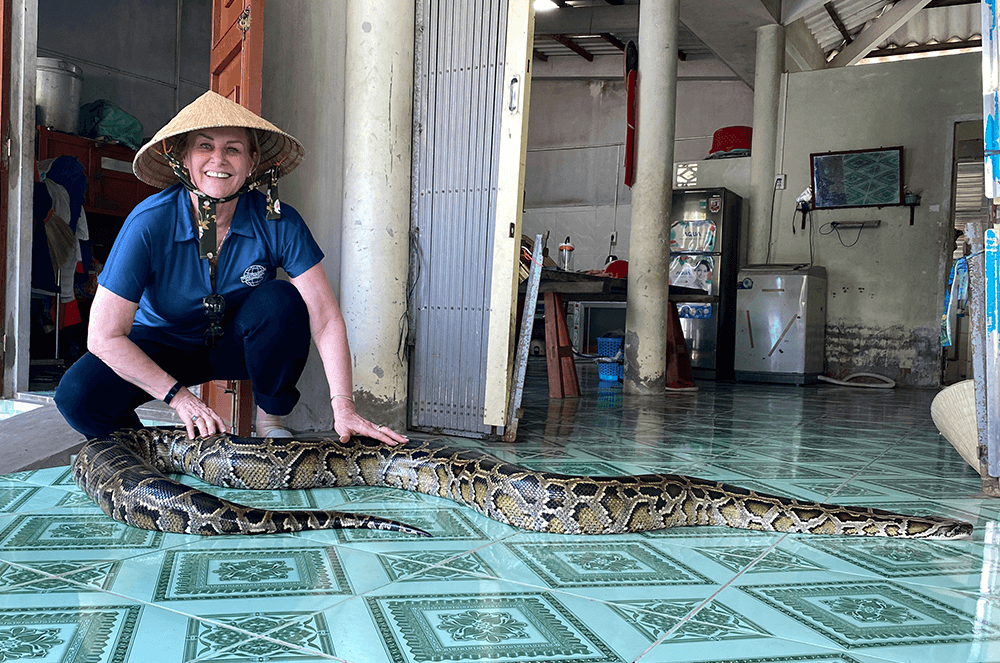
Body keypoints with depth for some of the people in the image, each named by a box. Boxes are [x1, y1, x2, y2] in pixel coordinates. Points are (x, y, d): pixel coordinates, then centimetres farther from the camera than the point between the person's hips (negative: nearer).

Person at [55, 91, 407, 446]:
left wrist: (343, 409, -35)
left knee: (283, 299, -30)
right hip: (162, 347, -1)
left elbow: (326, 320, -24)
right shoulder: (150, 223, -25)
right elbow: (104, 336, -24)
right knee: (78, 396, -27)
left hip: (237, 344, 1)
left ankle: (270, 419, -8)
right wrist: (179, 397, -29)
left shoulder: (278, 222, -22)